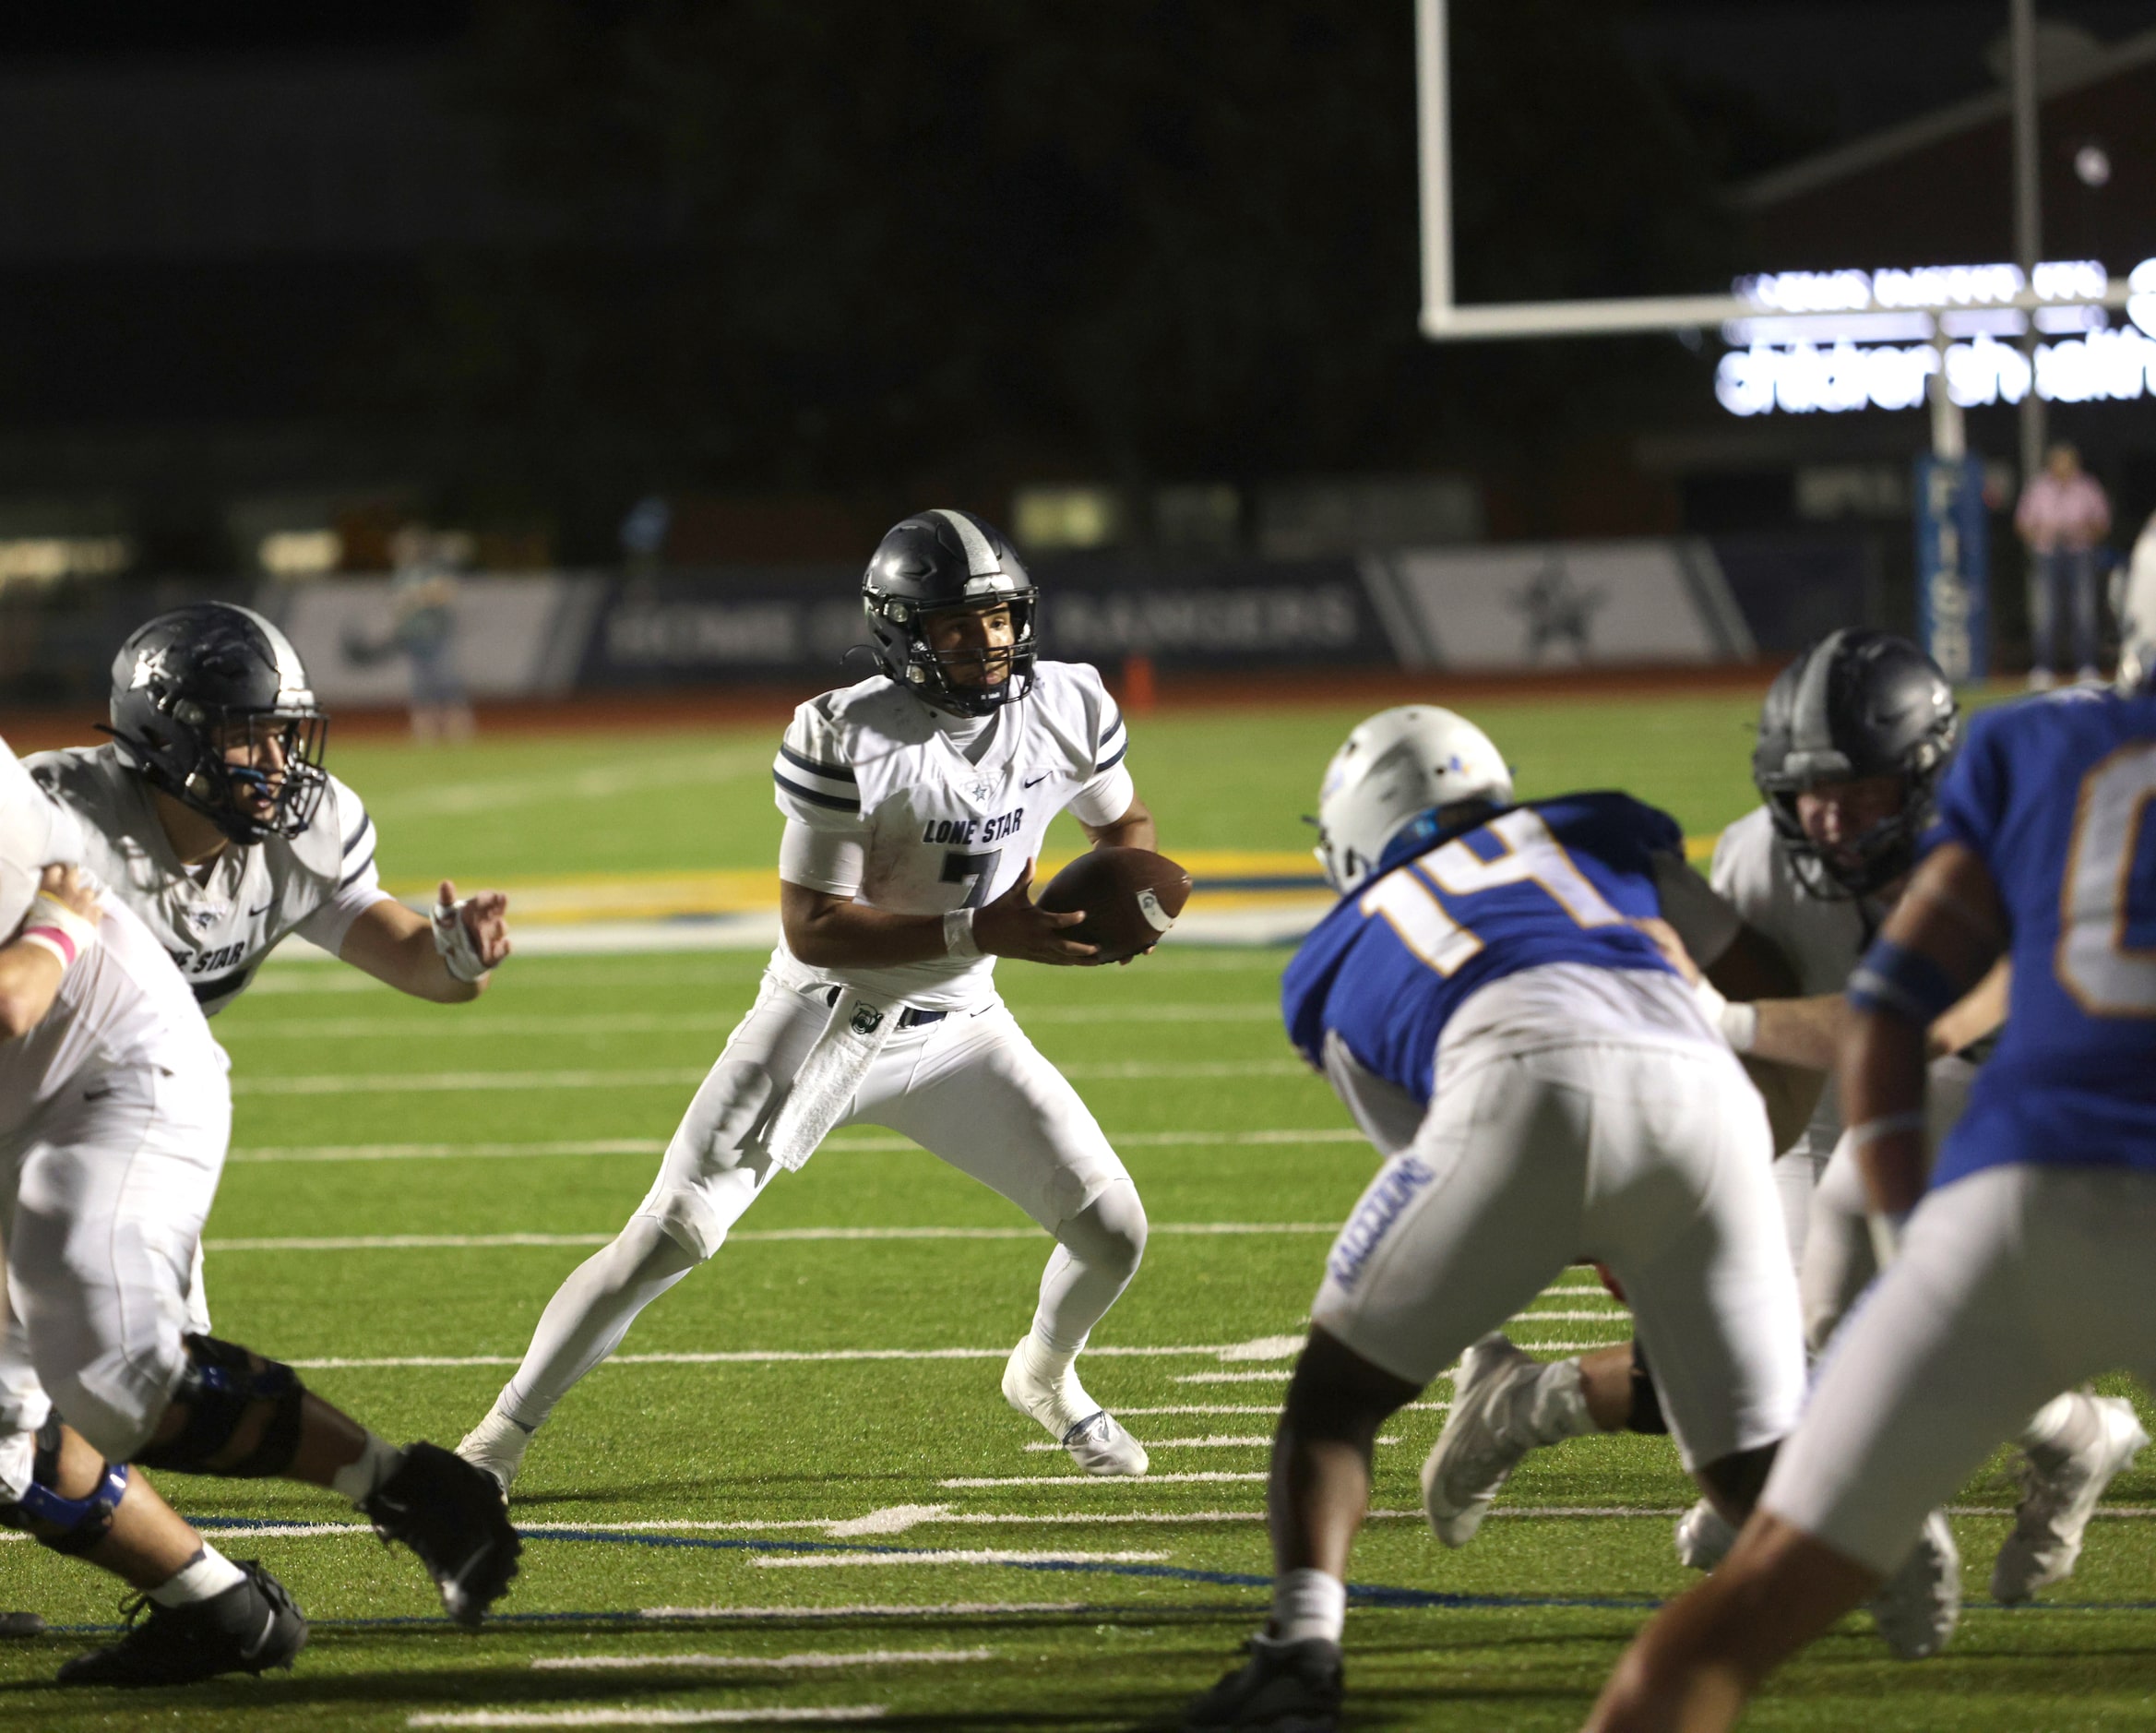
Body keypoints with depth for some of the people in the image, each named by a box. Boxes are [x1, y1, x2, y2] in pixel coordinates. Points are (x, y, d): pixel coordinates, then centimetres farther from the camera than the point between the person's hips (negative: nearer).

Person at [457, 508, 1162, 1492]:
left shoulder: (1067, 711, -8)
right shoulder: (848, 739, -23)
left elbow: (1126, 825, 12)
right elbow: (813, 928, -23)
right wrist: (980, 933, -31)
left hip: (956, 1030, 4)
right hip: (824, 1019, -4)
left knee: (1112, 1230, 0)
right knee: (670, 1236, -9)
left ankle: (1044, 1378, 34)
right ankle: (501, 1437, 3)